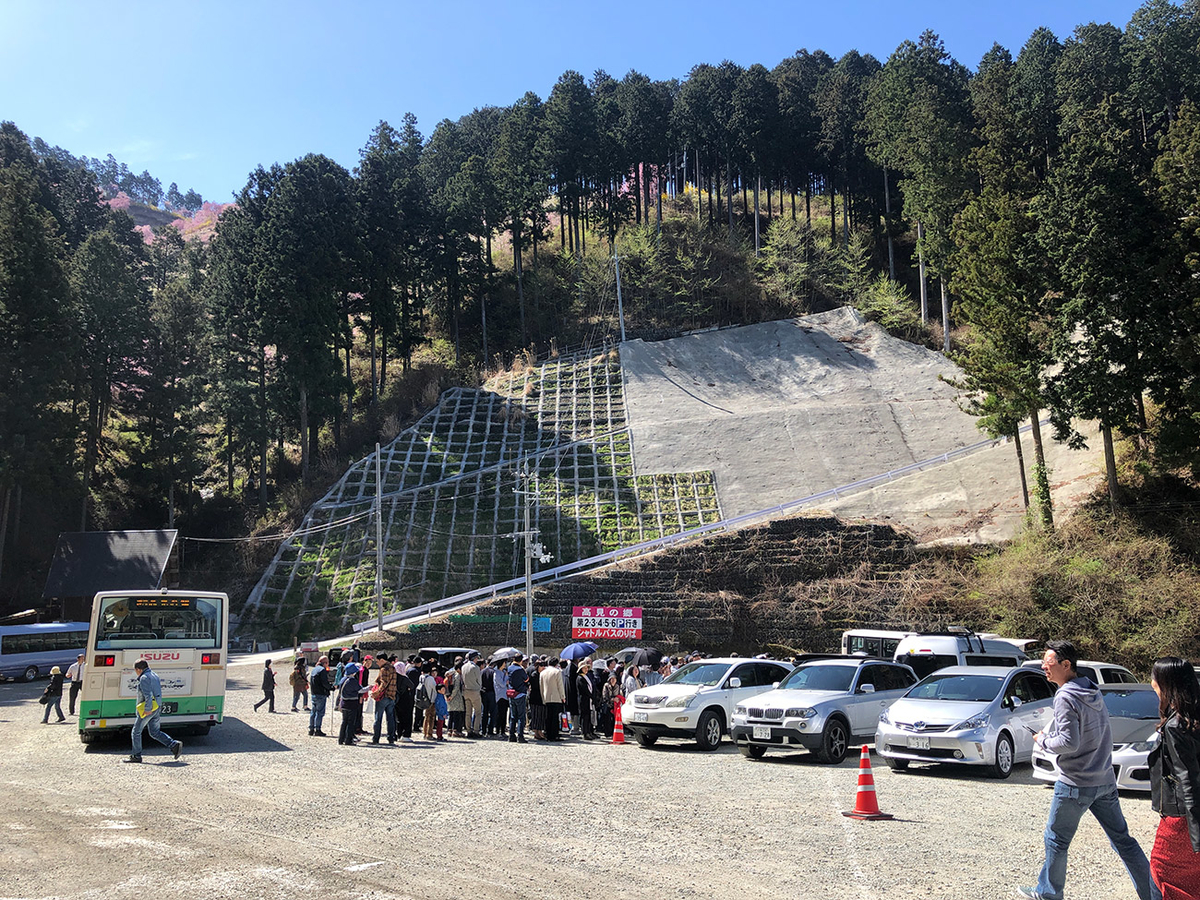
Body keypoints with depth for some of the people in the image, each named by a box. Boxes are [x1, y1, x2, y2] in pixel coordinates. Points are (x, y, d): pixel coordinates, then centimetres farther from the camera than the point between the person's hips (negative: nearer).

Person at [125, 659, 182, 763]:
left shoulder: (144, 678, -14)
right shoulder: (154, 675, 16)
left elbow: (148, 695, -24)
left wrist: (147, 709, -25)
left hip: (149, 709, -9)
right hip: (157, 707, 9)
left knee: (136, 731, 5)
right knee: (154, 732, 12)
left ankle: (136, 755, 11)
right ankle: (174, 745, -1)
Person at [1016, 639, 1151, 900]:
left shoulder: (1066, 698, -18)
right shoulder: (1093, 693, 8)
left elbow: (1069, 742, -24)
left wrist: (1043, 740, -7)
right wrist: (1049, 736, 12)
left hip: (1076, 785, -8)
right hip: (1105, 781, 8)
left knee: (1056, 840, 7)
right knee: (1122, 839, 13)